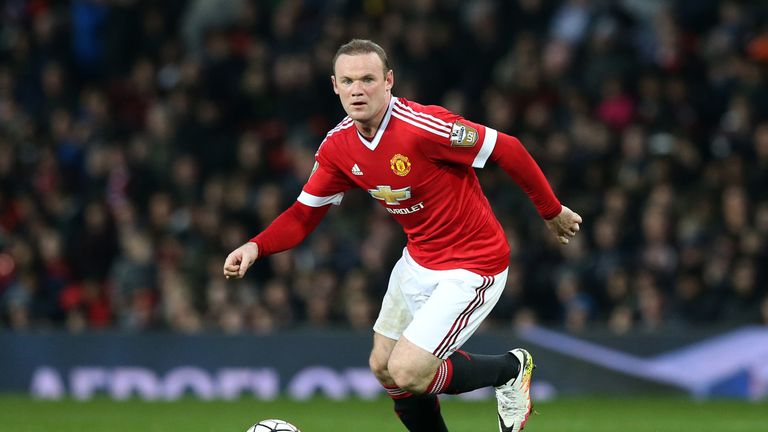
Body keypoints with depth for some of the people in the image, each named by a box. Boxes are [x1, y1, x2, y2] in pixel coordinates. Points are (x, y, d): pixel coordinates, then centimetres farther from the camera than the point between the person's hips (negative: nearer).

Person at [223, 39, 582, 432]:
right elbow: (304, 215, 3)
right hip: (419, 262, 8)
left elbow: (507, 149, -20)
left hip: (472, 266, -8)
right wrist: (255, 247, -17)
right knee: (383, 367, 14)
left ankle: (510, 369, 12)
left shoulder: (421, 126, -28)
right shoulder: (337, 147, -6)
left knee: (406, 374, -14)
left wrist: (552, 212, -9)